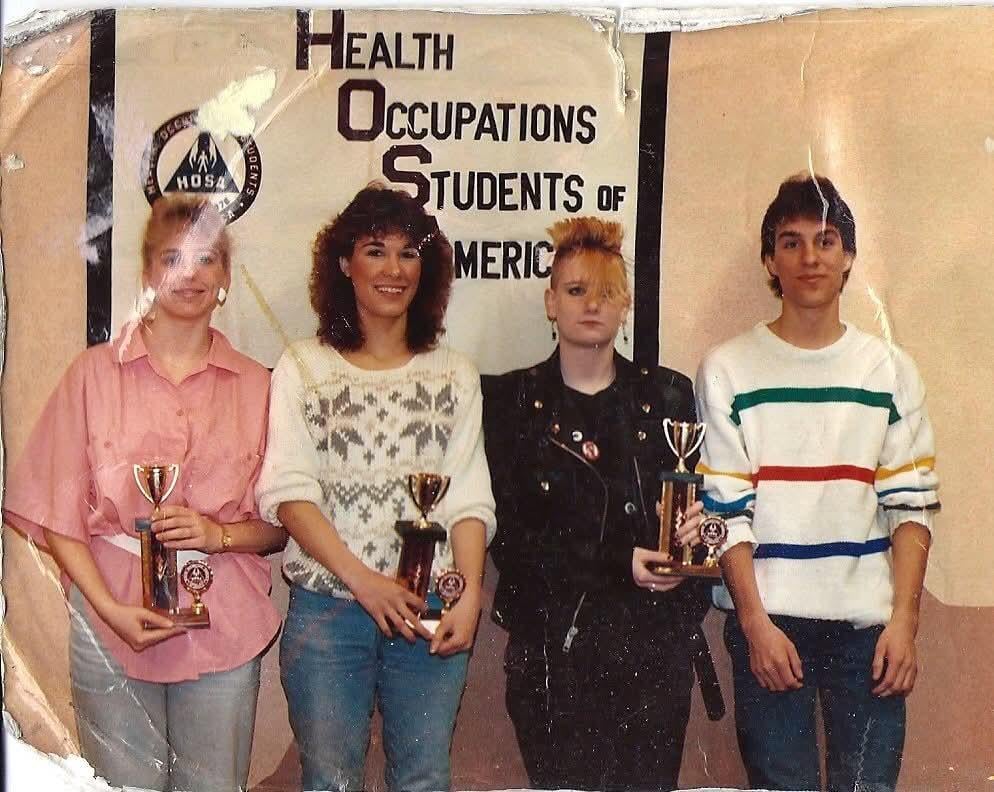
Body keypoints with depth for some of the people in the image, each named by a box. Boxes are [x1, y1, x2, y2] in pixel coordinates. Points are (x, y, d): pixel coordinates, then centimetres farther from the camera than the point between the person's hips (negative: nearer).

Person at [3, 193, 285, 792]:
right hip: (112, 624, -1)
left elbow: (278, 524, 8)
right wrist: (110, 608, -11)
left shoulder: (255, 385, 6)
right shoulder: (96, 373, 2)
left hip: (224, 629, 1)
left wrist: (220, 534, -12)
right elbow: (57, 514, 0)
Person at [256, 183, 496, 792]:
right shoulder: (302, 369, 4)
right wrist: (364, 581, -15)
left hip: (431, 614, 2)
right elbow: (289, 492, -5)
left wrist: (470, 595, -10)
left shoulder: (455, 375, 11)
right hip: (327, 611, -1)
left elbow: (469, 500, 5)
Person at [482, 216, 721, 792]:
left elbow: (700, 504, 13)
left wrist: (696, 525, -12)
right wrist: (618, 564, -14)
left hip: (656, 642, 2)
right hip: (554, 644, -1)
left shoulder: (667, 395, 9)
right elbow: (508, 534, -3)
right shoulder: (513, 400, 4)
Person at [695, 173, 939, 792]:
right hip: (769, 622, -1)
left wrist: (904, 619, -4)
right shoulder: (728, 370, 2)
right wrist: (755, 622, -9)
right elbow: (724, 510, -2)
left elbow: (911, 506, 4)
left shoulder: (891, 370, 8)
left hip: (868, 624, 2)